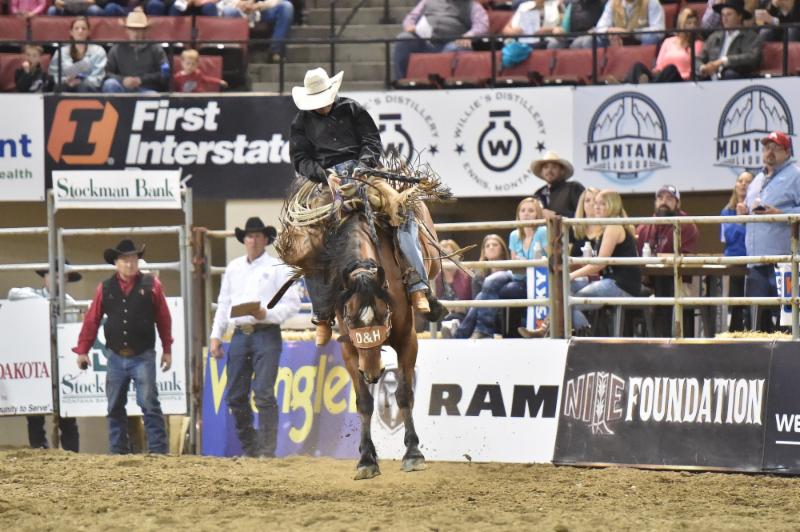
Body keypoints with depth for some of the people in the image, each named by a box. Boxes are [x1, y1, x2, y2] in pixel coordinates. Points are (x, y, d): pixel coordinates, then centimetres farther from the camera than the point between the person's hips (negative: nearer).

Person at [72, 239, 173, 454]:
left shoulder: (151, 285, -1)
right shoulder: (105, 288, 4)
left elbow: (164, 320, 2)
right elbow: (91, 321, 5)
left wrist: (167, 350, 2)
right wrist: (82, 350, 2)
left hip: (143, 357, -3)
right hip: (115, 358, 3)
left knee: (149, 404, -7)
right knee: (115, 408, 8)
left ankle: (158, 450, -6)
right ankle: (118, 451, 16)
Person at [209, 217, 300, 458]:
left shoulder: (278, 267, 1)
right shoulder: (234, 268, 16)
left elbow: (292, 303, -3)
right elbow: (223, 303, 20)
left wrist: (267, 314, -18)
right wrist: (216, 336, 13)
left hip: (266, 333, -5)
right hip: (240, 335, 5)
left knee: (263, 393, -11)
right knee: (235, 396, 5)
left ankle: (266, 450, -9)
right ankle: (249, 447, 18)